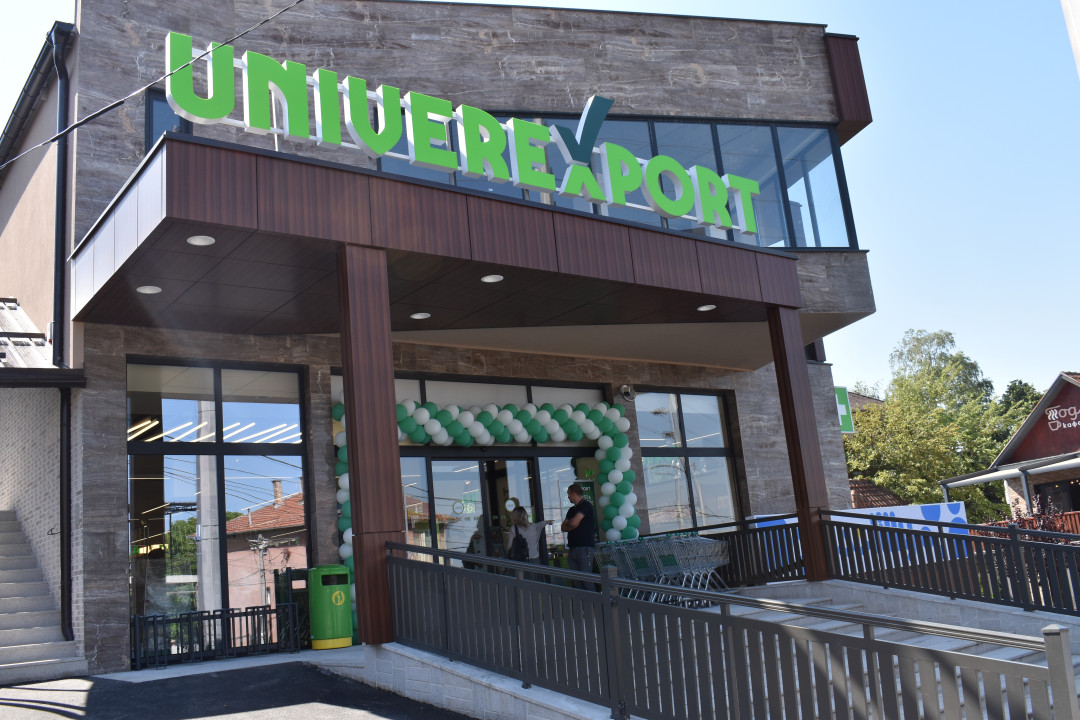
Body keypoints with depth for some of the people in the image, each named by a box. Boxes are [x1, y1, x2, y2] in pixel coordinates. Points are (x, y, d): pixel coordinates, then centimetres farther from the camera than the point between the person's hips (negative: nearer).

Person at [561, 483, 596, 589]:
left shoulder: (586, 505, -5)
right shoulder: (572, 510, 22)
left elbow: (573, 523, -15)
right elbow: (563, 528, 17)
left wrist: (567, 525, 6)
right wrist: (571, 525, -1)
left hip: (585, 546, -8)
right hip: (573, 547, 8)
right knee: (576, 579, 4)